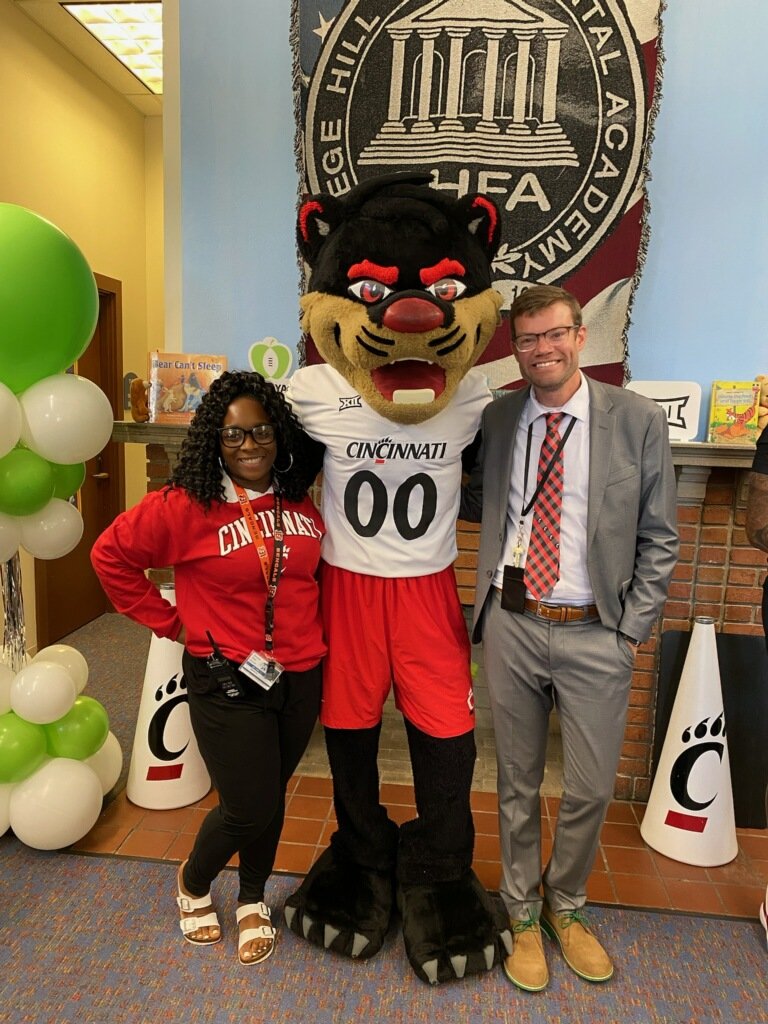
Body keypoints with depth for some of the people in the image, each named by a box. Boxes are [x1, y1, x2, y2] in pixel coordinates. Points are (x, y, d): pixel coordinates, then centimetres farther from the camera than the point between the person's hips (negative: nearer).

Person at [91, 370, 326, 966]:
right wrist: (171, 623, -4)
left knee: (271, 796, 18)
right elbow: (111, 557, -5)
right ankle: (193, 884, 37)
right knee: (249, 807, 2)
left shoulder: (302, 502, -1)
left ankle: (253, 901, 45)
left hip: (301, 677, 4)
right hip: (227, 682, -4)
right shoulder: (185, 506, -14)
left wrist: (307, 625, 6)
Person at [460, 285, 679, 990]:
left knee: (592, 789, 12)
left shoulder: (639, 421, -3)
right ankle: (522, 911, 39)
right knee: (518, 782, 15)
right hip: (512, 624, 1)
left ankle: (566, 906, 41)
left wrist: (632, 629, -5)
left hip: (596, 634, -1)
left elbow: (658, 539, 0)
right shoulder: (495, 420, 2)